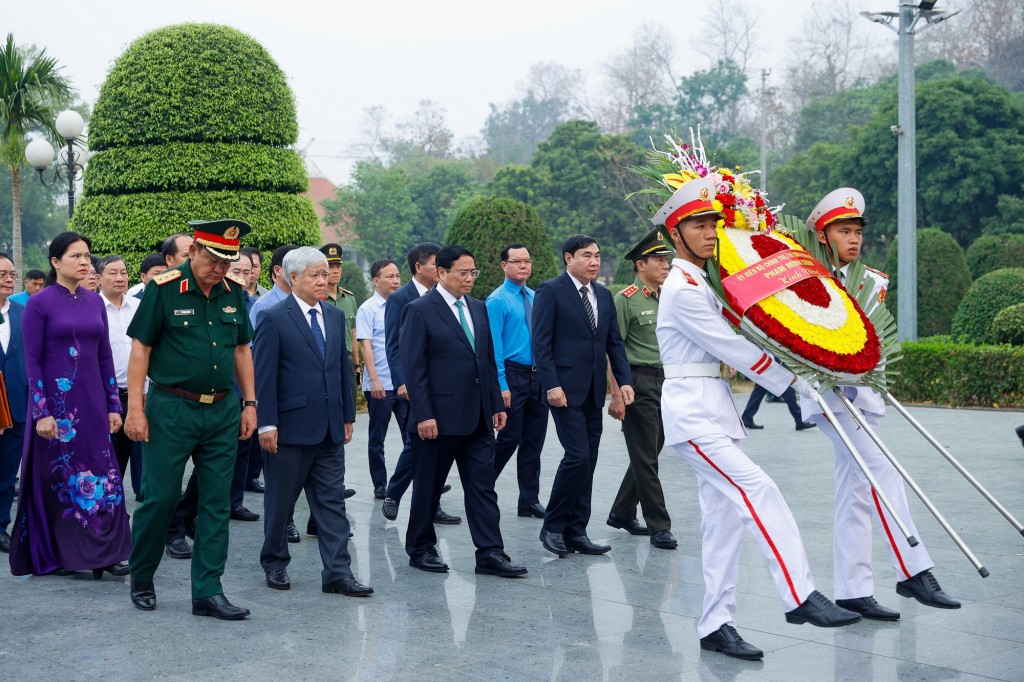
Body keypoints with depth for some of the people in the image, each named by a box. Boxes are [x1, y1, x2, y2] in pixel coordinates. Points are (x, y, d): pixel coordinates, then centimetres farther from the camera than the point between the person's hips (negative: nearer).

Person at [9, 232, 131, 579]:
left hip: (92, 403, 5)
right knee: (57, 478, 4)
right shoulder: (39, 304, -6)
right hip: (56, 403, -5)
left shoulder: (94, 302, 9)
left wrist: (113, 405, 8)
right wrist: (41, 413, -14)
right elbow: (32, 362, -9)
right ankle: (51, 556, 17)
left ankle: (101, 554, 8)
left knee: (103, 477, 1)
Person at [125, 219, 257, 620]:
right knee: (160, 496, 2)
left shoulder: (234, 293, 6)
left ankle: (207, 591, 12)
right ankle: (141, 578, 24)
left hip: (223, 411, 5)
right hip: (172, 409, -4)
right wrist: (135, 410, -11)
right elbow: (140, 349, -7)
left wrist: (249, 403, 9)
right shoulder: (163, 289, -8)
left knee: (216, 503, 5)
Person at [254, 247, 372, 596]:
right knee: (280, 501, 9)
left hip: (330, 430, 5)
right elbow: (264, 376, -10)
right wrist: (267, 424, -14)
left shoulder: (335, 317, 12)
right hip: (291, 427, -5)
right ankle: (275, 564, 26)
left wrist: (348, 416, 13)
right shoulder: (274, 319, -7)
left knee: (332, 502, 3)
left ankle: (338, 573, 4)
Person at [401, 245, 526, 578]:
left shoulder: (478, 309, 12)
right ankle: (421, 549, 21)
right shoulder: (420, 310, -8)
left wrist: (497, 405, 10)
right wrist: (423, 415, -17)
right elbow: (413, 367, -12)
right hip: (438, 418, -6)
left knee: (483, 486, 3)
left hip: (478, 417, 6)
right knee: (428, 487, 7)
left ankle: (490, 553, 4)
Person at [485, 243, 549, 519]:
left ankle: (529, 501, 15)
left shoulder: (536, 298, 12)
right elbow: (494, 345, -11)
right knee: (509, 438, -4)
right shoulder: (497, 300, -7)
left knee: (534, 440, 8)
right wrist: (501, 385, -17)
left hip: (538, 376, 6)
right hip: (513, 375, -6)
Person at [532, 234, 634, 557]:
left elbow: (614, 342, 15)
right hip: (566, 389, -7)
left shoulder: (603, 295, 14)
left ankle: (576, 531, 14)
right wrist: (551, 385, -18)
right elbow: (541, 342, -10)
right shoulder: (551, 291, -6)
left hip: (594, 390, 7)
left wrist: (624, 380, 3)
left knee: (587, 461, 7)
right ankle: (552, 526, 3)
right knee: (577, 456, -13)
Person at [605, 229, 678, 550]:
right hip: (640, 384, -8)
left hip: (666, 383, 8)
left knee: (648, 454, 14)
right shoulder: (626, 299, -9)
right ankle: (659, 526, 3)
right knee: (645, 458, -2)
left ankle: (622, 513, 27)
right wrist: (616, 395, -17)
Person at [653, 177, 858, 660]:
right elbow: (734, 349, -14)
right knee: (758, 490, -18)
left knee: (722, 516, 6)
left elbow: (732, 342, 21)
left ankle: (716, 625, 10)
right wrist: (798, 383, -9)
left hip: (713, 408, 9)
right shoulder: (682, 289, -12)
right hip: (691, 408, -9)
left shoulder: (702, 284, 17)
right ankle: (800, 598, -16)